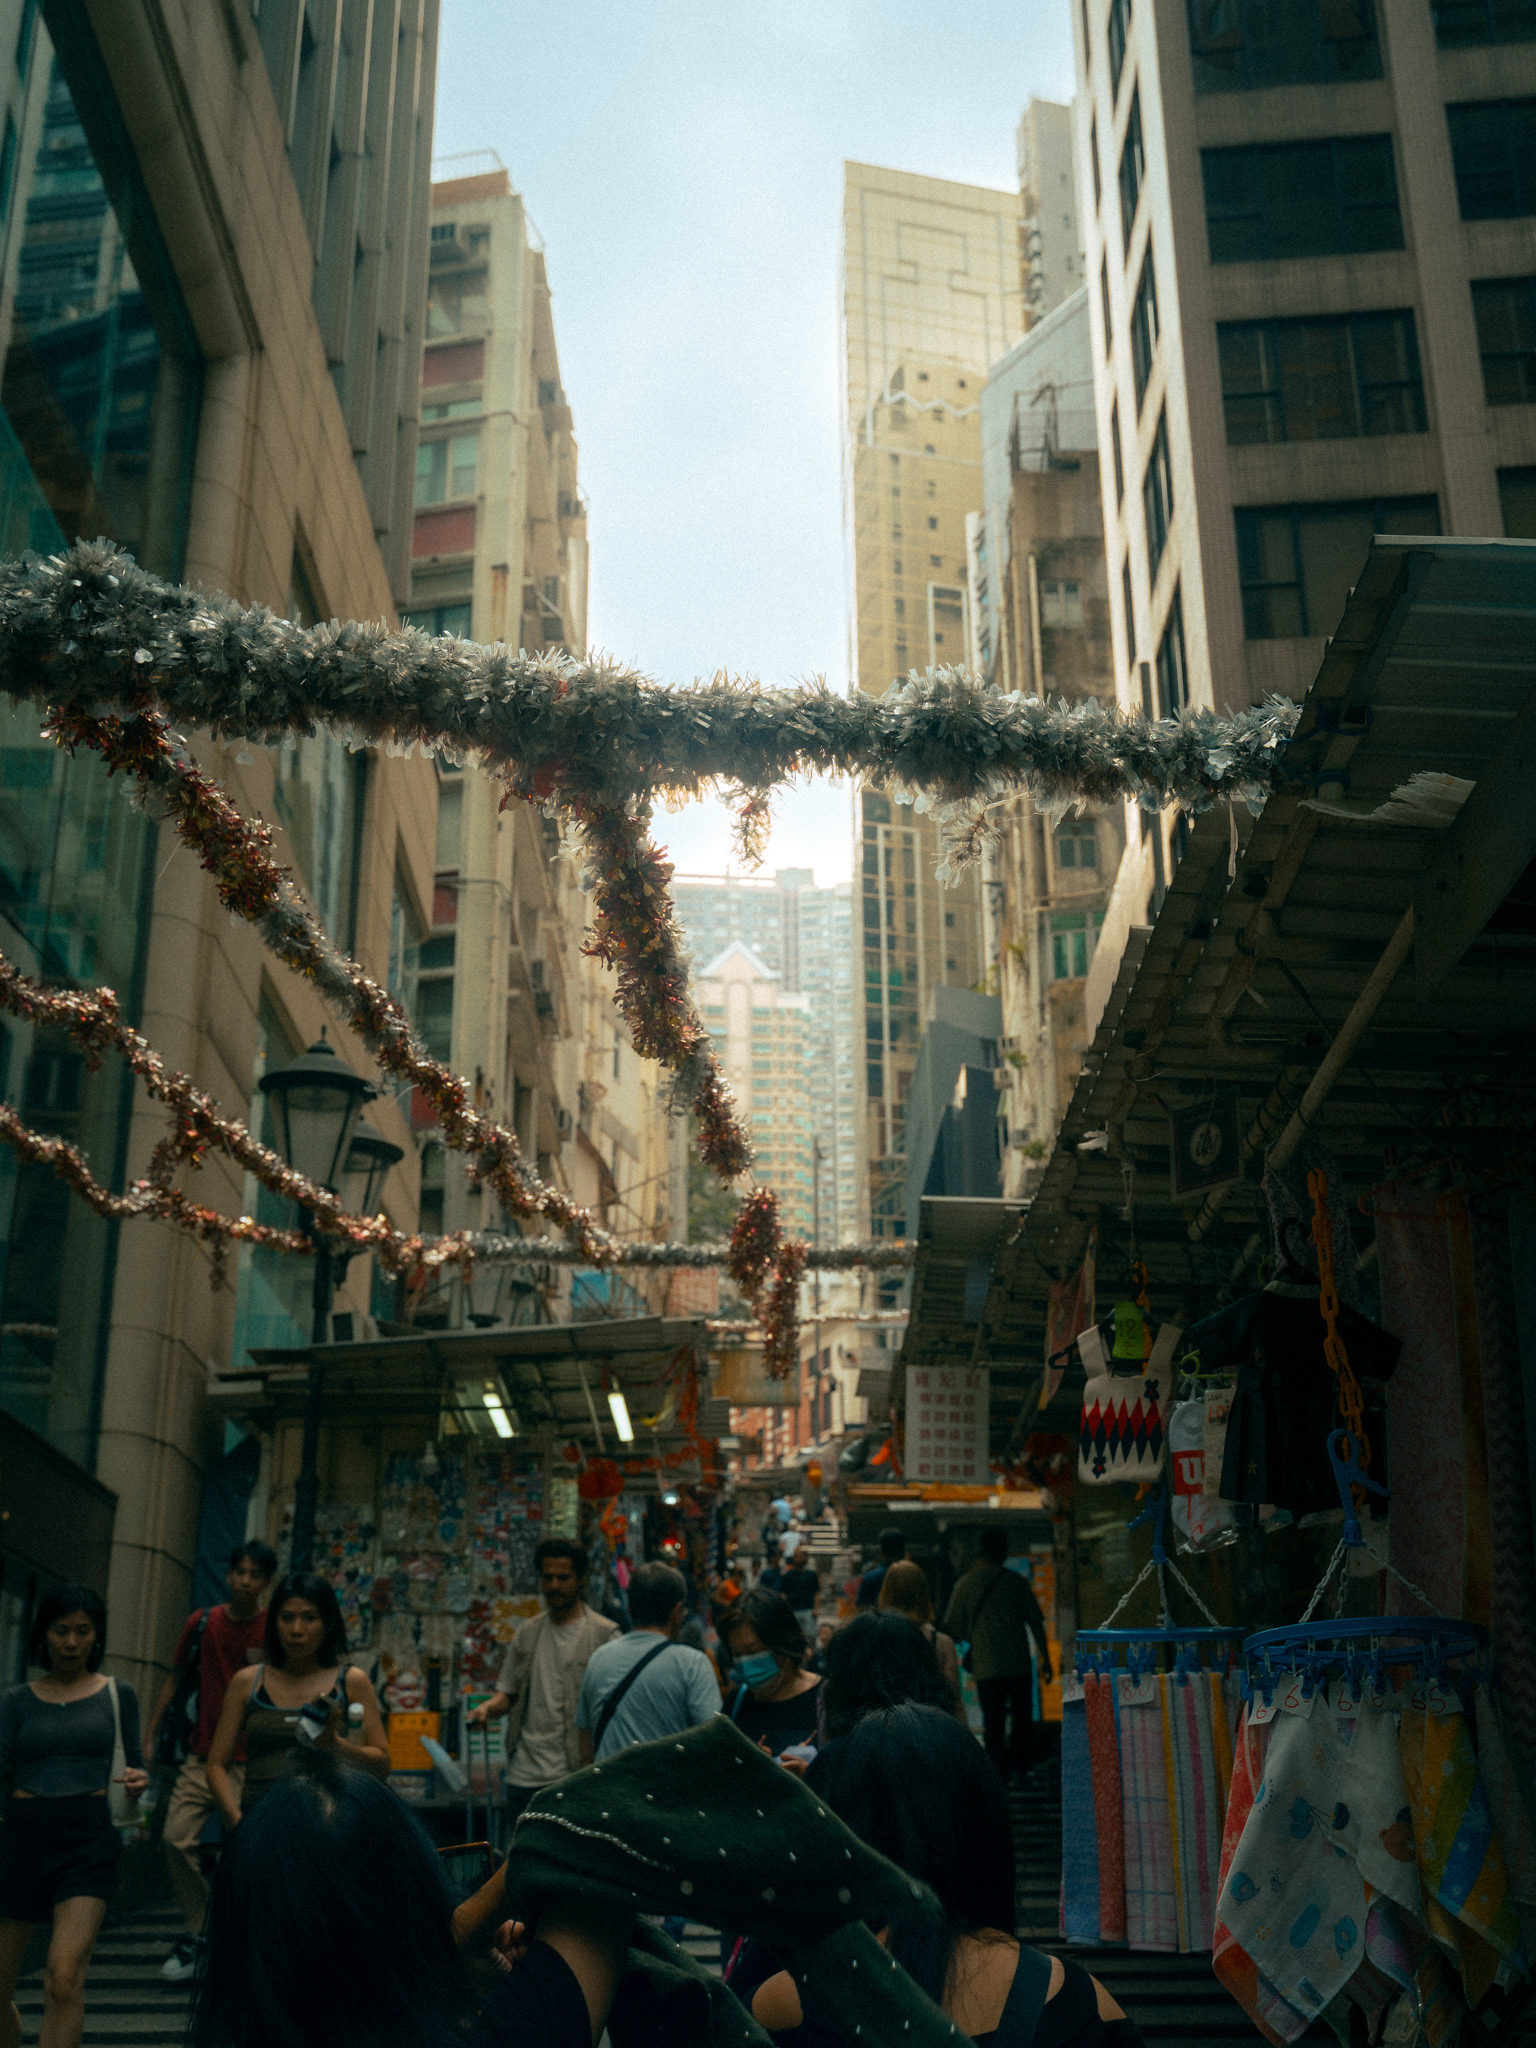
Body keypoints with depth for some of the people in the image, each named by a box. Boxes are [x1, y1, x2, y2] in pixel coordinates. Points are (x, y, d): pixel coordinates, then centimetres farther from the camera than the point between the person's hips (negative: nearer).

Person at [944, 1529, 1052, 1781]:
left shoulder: (966, 1582, 2)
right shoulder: (1014, 1580, 2)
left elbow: (953, 1626, 4)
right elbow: (1035, 1621, 3)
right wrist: (1045, 1659, 10)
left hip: (986, 1666, 0)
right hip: (1018, 1664, 0)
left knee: (993, 1722, 5)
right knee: (1022, 1718, 14)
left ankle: (999, 1772, 2)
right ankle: (1021, 1768, 13)